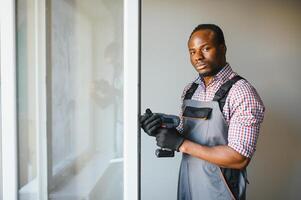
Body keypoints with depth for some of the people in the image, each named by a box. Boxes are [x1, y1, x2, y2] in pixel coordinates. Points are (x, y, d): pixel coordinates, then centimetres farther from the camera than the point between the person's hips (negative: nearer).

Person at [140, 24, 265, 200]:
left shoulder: (242, 92, -18)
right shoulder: (190, 90, 3)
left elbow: (239, 158, -23)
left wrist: (182, 144, -23)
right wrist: (163, 131, -12)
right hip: (187, 185, 6)